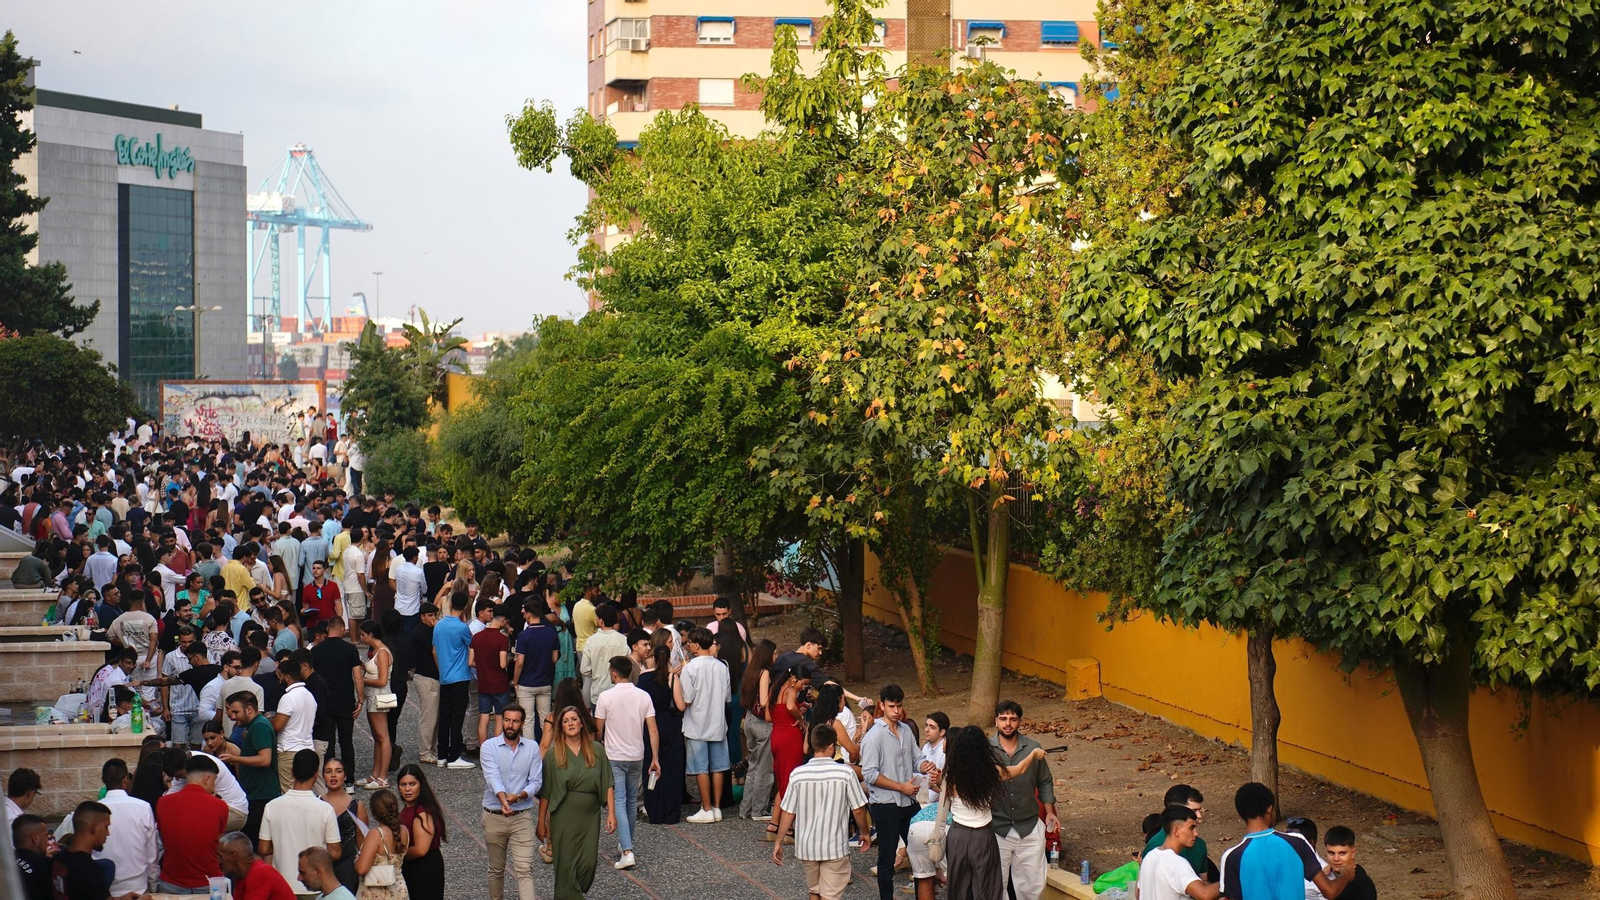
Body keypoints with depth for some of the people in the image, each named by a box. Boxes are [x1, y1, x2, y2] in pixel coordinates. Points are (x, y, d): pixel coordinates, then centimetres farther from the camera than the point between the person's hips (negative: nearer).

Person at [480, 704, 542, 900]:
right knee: (496, 869, 13)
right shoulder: (489, 746, -3)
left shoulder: (532, 748, 3)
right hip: (494, 816, 0)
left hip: (522, 816, 0)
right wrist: (503, 798, -38)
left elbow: (536, 781, -2)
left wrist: (520, 795, -23)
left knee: (524, 869, -10)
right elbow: (492, 776, -18)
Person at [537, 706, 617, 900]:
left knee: (588, 863, -3)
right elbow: (545, 792, 1)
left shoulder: (596, 750, 3)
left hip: (590, 817, 2)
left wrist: (611, 813, -2)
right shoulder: (553, 754, -1)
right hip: (563, 817, -1)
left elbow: (607, 785, 4)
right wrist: (541, 822, 1)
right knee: (566, 865, -1)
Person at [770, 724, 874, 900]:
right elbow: (858, 810, -6)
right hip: (835, 846, -3)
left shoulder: (798, 774, -7)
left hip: (806, 846, 3)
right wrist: (865, 833, 12)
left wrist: (778, 842, 9)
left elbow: (787, 812, -3)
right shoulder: (845, 773, -12)